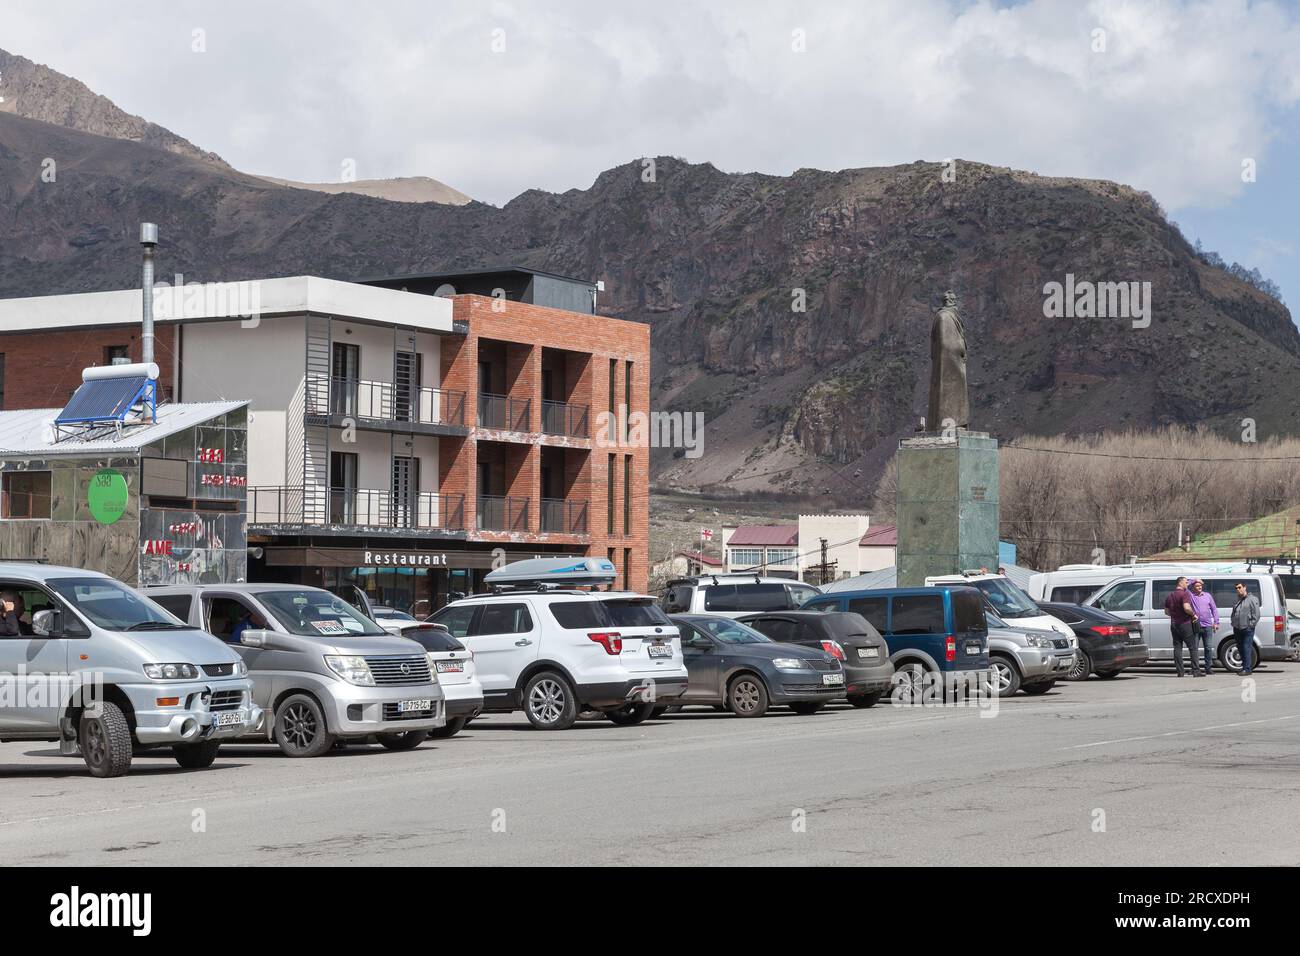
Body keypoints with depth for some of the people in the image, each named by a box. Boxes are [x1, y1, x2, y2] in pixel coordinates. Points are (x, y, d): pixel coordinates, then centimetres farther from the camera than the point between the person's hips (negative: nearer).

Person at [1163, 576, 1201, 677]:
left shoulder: (1170, 596, 13)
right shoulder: (1185, 594, -11)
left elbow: (1166, 612, 18)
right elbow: (1186, 608, -25)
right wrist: (1193, 614, -9)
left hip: (1174, 624, 7)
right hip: (1185, 623, -6)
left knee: (1177, 648, 6)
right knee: (1192, 648, -2)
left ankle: (1180, 672, 2)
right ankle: (1196, 671, -6)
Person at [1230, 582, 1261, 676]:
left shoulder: (1252, 599, -1)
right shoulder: (1237, 600, 19)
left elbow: (1256, 614, -6)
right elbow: (1233, 614, 28)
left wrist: (1251, 625, -12)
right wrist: (1233, 624, 15)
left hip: (1247, 629, -7)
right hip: (1237, 629, 7)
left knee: (1247, 648, -11)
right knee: (1241, 649, 9)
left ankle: (1247, 669, -12)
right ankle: (1244, 667, 17)